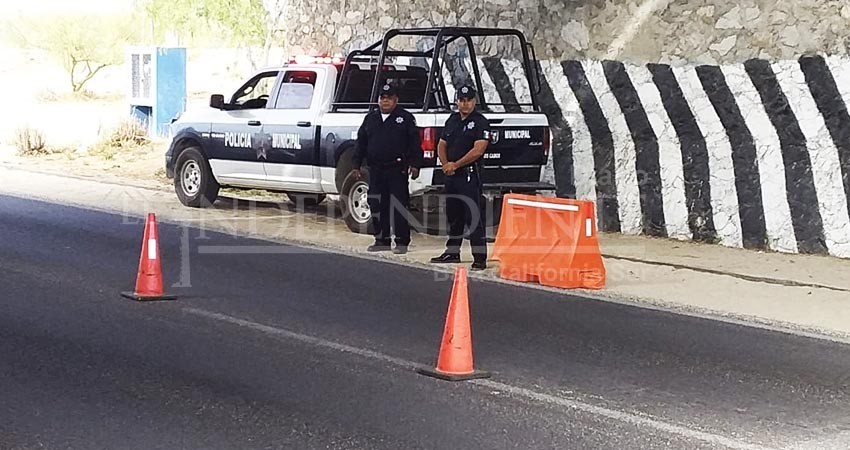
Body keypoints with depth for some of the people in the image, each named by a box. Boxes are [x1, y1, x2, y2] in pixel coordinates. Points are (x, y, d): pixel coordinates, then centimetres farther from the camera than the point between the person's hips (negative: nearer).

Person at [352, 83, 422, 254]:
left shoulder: (405, 118, 2)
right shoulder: (370, 118, 16)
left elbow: (415, 144, -3)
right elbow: (361, 142, 18)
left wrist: (415, 164, -12)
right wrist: (357, 164, 13)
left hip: (397, 170, -5)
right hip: (376, 169, 5)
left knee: (399, 205, -5)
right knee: (377, 205, 6)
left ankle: (402, 242, -1)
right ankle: (382, 240, 15)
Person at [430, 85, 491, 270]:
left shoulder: (480, 122, -6)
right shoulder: (452, 120, 16)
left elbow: (478, 150, -15)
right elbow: (442, 145, 19)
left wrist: (455, 165, -12)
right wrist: (445, 164, 0)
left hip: (470, 175, -8)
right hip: (451, 175, 8)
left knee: (474, 218, -10)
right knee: (453, 215, 16)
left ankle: (480, 258, -10)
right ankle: (452, 252, 28)